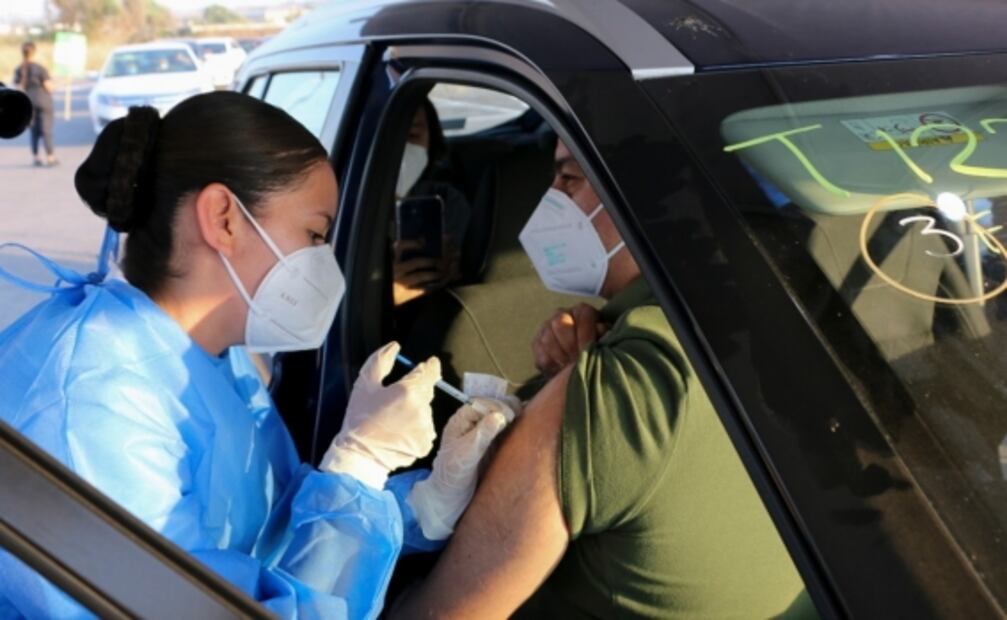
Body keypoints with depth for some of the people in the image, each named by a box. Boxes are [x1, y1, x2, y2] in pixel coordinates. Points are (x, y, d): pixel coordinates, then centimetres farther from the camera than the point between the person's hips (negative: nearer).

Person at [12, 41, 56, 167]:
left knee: (34, 131, 14)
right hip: (43, 101, -5)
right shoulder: (40, 68, -15)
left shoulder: (18, 70, 1)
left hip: (28, 102, 5)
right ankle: (50, 158, 2)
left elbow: (19, 87, 4)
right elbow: (48, 86, -12)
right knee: (46, 130, 1)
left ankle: (35, 157, 14)